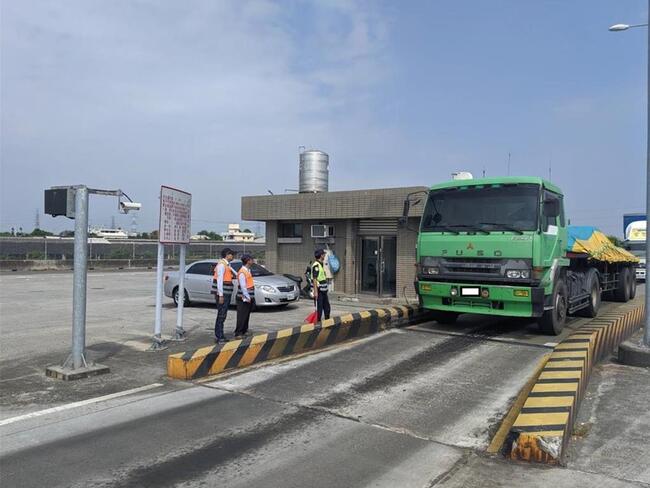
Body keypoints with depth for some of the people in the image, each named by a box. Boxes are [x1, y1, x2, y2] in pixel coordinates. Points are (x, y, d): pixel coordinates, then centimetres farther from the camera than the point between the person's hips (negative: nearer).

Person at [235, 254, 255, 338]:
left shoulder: (248, 270, 13)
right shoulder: (242, 272, -18)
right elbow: (243, 286, -20)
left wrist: (251, 297, 15)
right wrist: (247, 297, -18)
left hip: (249, 297, 10)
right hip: (244, 298, -9)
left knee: (247, 315, 16)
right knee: (241, 316, -7)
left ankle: (244, 330, 25)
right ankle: (238, 333, -4)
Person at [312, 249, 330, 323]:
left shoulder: (321, 265, 15)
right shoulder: (316, 265, -16)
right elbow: (314, 279, -21)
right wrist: (315, 292, -24)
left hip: (324, 290, 10)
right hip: (319, 291, -10)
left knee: (327, 307, 16)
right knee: (319, 309, -3)